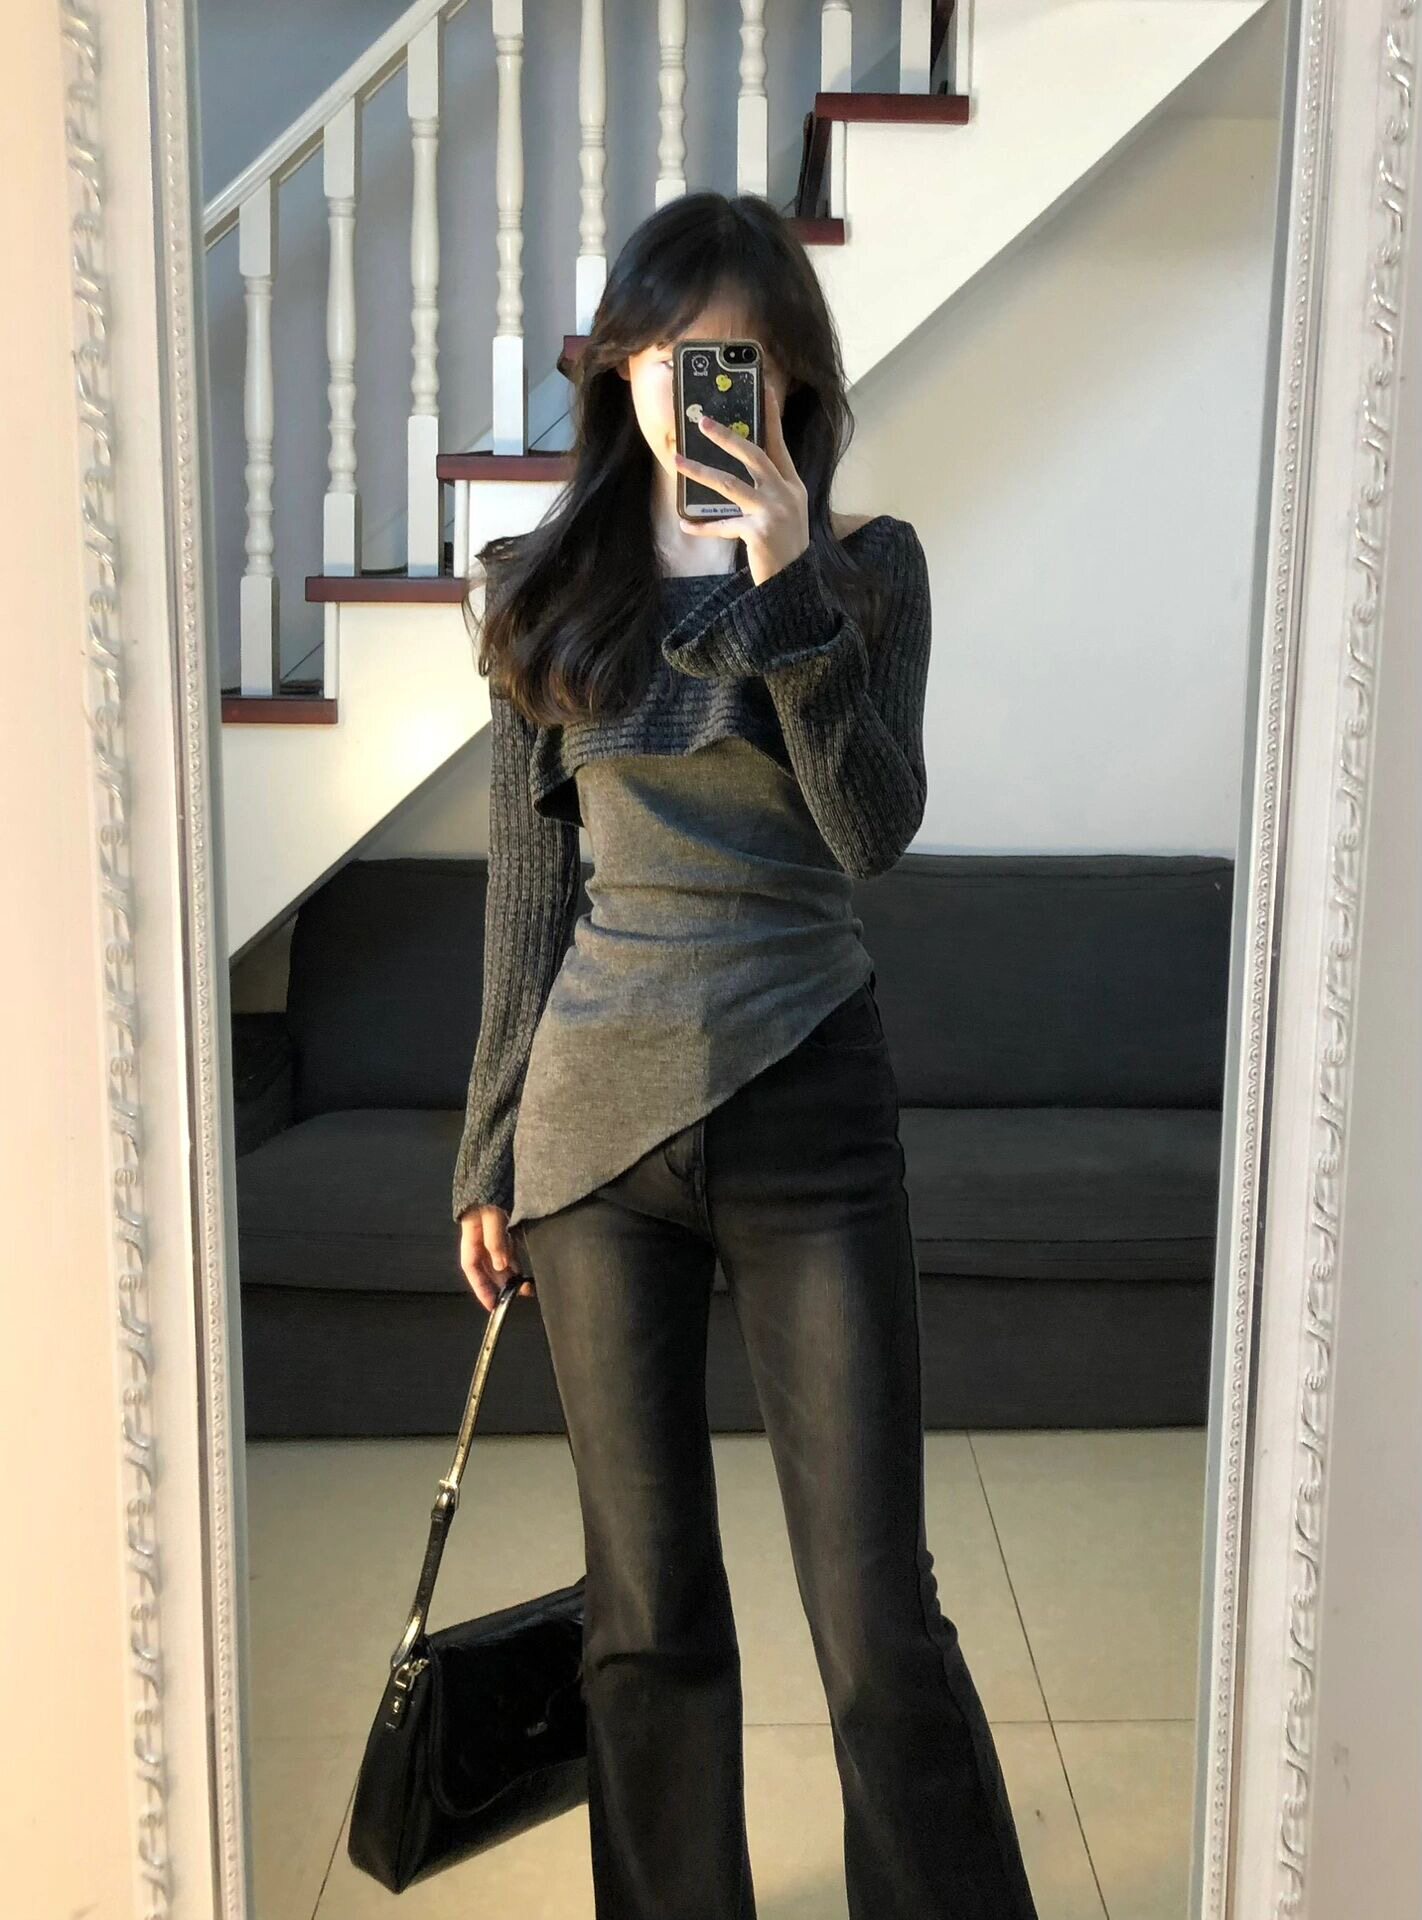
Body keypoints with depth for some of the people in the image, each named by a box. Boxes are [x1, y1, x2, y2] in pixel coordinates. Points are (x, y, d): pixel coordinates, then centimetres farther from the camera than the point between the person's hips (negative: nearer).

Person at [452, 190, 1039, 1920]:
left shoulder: (868, 569, 3)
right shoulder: (550, 587, 7)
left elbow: (874, 830, -11)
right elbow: (525, 889, 9)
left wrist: (785, 582, -18)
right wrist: (490, 1154, 9)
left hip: (806, 1112, -1)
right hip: (600, 1122, 2)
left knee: (879, 1620, 0)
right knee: (647, 1610, 11)